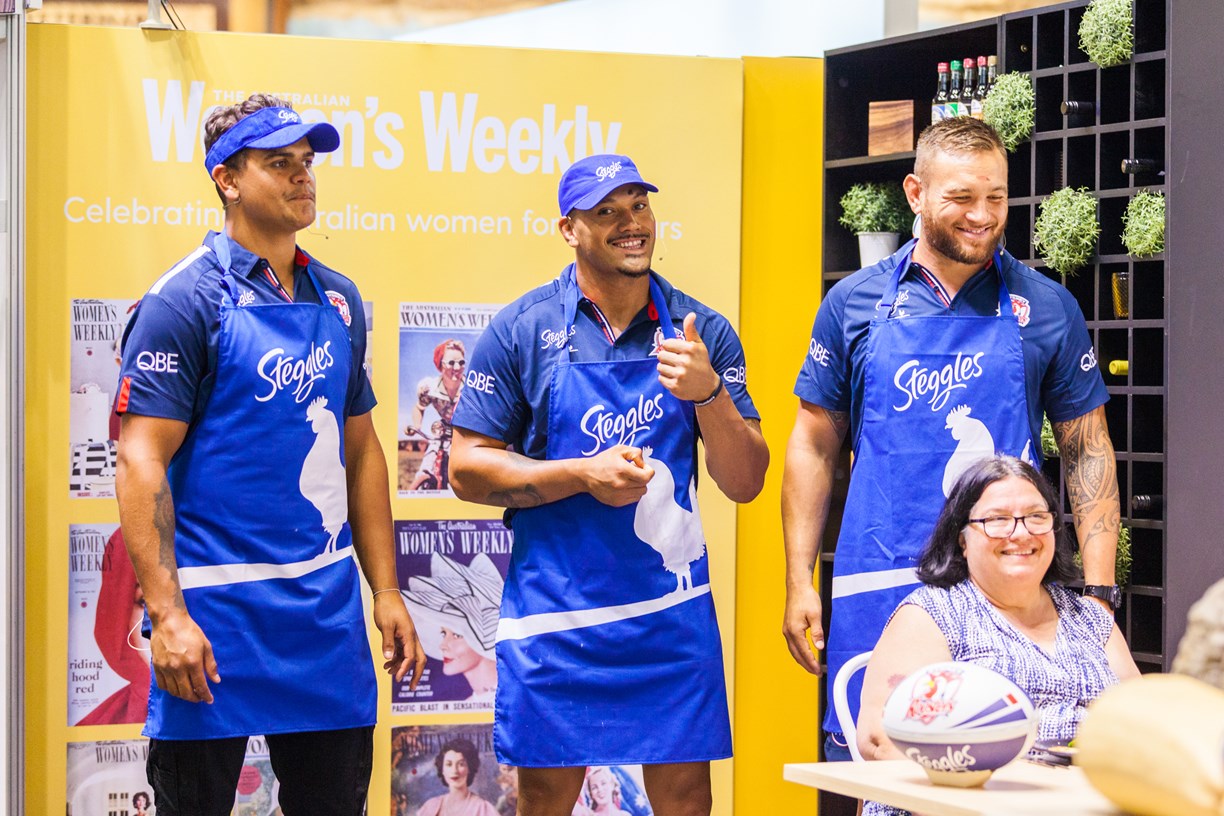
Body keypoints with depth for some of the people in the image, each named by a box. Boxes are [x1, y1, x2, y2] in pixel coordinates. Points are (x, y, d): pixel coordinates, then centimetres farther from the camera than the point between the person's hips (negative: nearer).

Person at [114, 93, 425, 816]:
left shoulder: (339, 300, 12)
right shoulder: (186, 300, -7)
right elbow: (143, 460, -13)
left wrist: (387, 590, 12)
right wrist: (166, 613, -20)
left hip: (328, 607, 6)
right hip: (216, 612, -6)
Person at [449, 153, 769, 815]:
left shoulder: (701, 332, 4)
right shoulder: (522, 329, -2)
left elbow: (744, 483, 2)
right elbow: (467, 469, -3)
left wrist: (708, 392, -16)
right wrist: (582, 475, -15)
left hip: (672, 610, 2)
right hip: (555, 616, -1)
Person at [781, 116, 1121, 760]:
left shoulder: (1046, 308, 5)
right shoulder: (856, 302, 6)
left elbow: (1088, 452, 8)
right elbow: (815, 445, 10)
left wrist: (1098, 591, 0)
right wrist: (799, 582, 3)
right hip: (876, 588, 0)